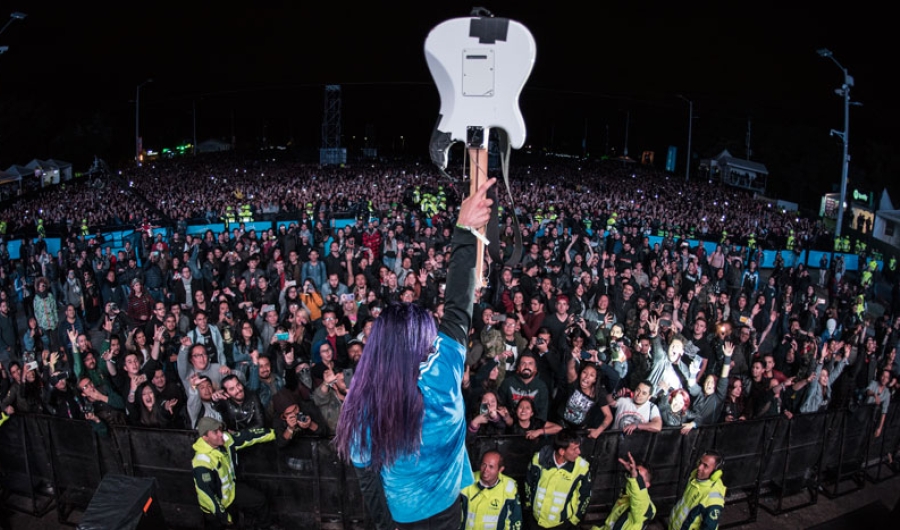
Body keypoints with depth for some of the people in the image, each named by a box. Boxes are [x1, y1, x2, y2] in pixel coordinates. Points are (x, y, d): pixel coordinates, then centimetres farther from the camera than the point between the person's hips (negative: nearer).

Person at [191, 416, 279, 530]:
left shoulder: (225, 440, -17)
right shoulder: (202, 462, -37)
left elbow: (247, 436, -4)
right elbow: (206, 493, -33)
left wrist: (274, 432, -3)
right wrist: (223, 515, -23)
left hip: (231, 490, 7)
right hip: (216, 504, -7)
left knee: (260, 500, 10)